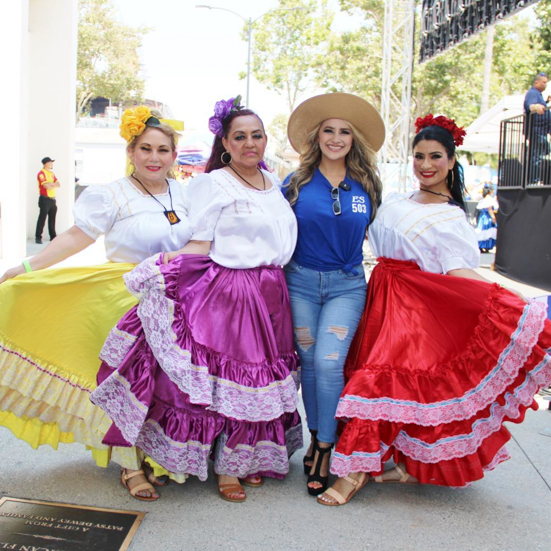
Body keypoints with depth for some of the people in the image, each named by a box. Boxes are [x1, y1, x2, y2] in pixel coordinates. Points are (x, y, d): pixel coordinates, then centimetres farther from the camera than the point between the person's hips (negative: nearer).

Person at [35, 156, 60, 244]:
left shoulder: (51, 174, 16)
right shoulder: (41, 173, -9)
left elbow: (58, 184, 6)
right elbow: (47, 186, -18)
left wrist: (50, 184, -11)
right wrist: (54, 184, 0)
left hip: (52, 199, 7)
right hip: (45, 199, -7)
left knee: (52, 219, 11)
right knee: (42, 218, -6)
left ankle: (53, 236, 17)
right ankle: (38, 237, -3)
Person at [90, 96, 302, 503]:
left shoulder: (273, 182, 15)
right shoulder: (213, 183, -4)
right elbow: (201, 244, -7)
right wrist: (164, 263, -20)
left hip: (270, 293, 7)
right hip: (227, 292, -6)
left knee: (260, 375, 11)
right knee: (224, 376, -3)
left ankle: (248, 458, 26)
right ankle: (225, 469, 12)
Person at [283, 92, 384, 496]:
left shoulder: (367, 186, 4)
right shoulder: (297, 183, 2)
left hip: (347, 285, -1)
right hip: (301, 282, 1)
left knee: (329, 362, -12)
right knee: (308, 362, 7)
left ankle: (326, 449, 3)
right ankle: (317, 437, 26)